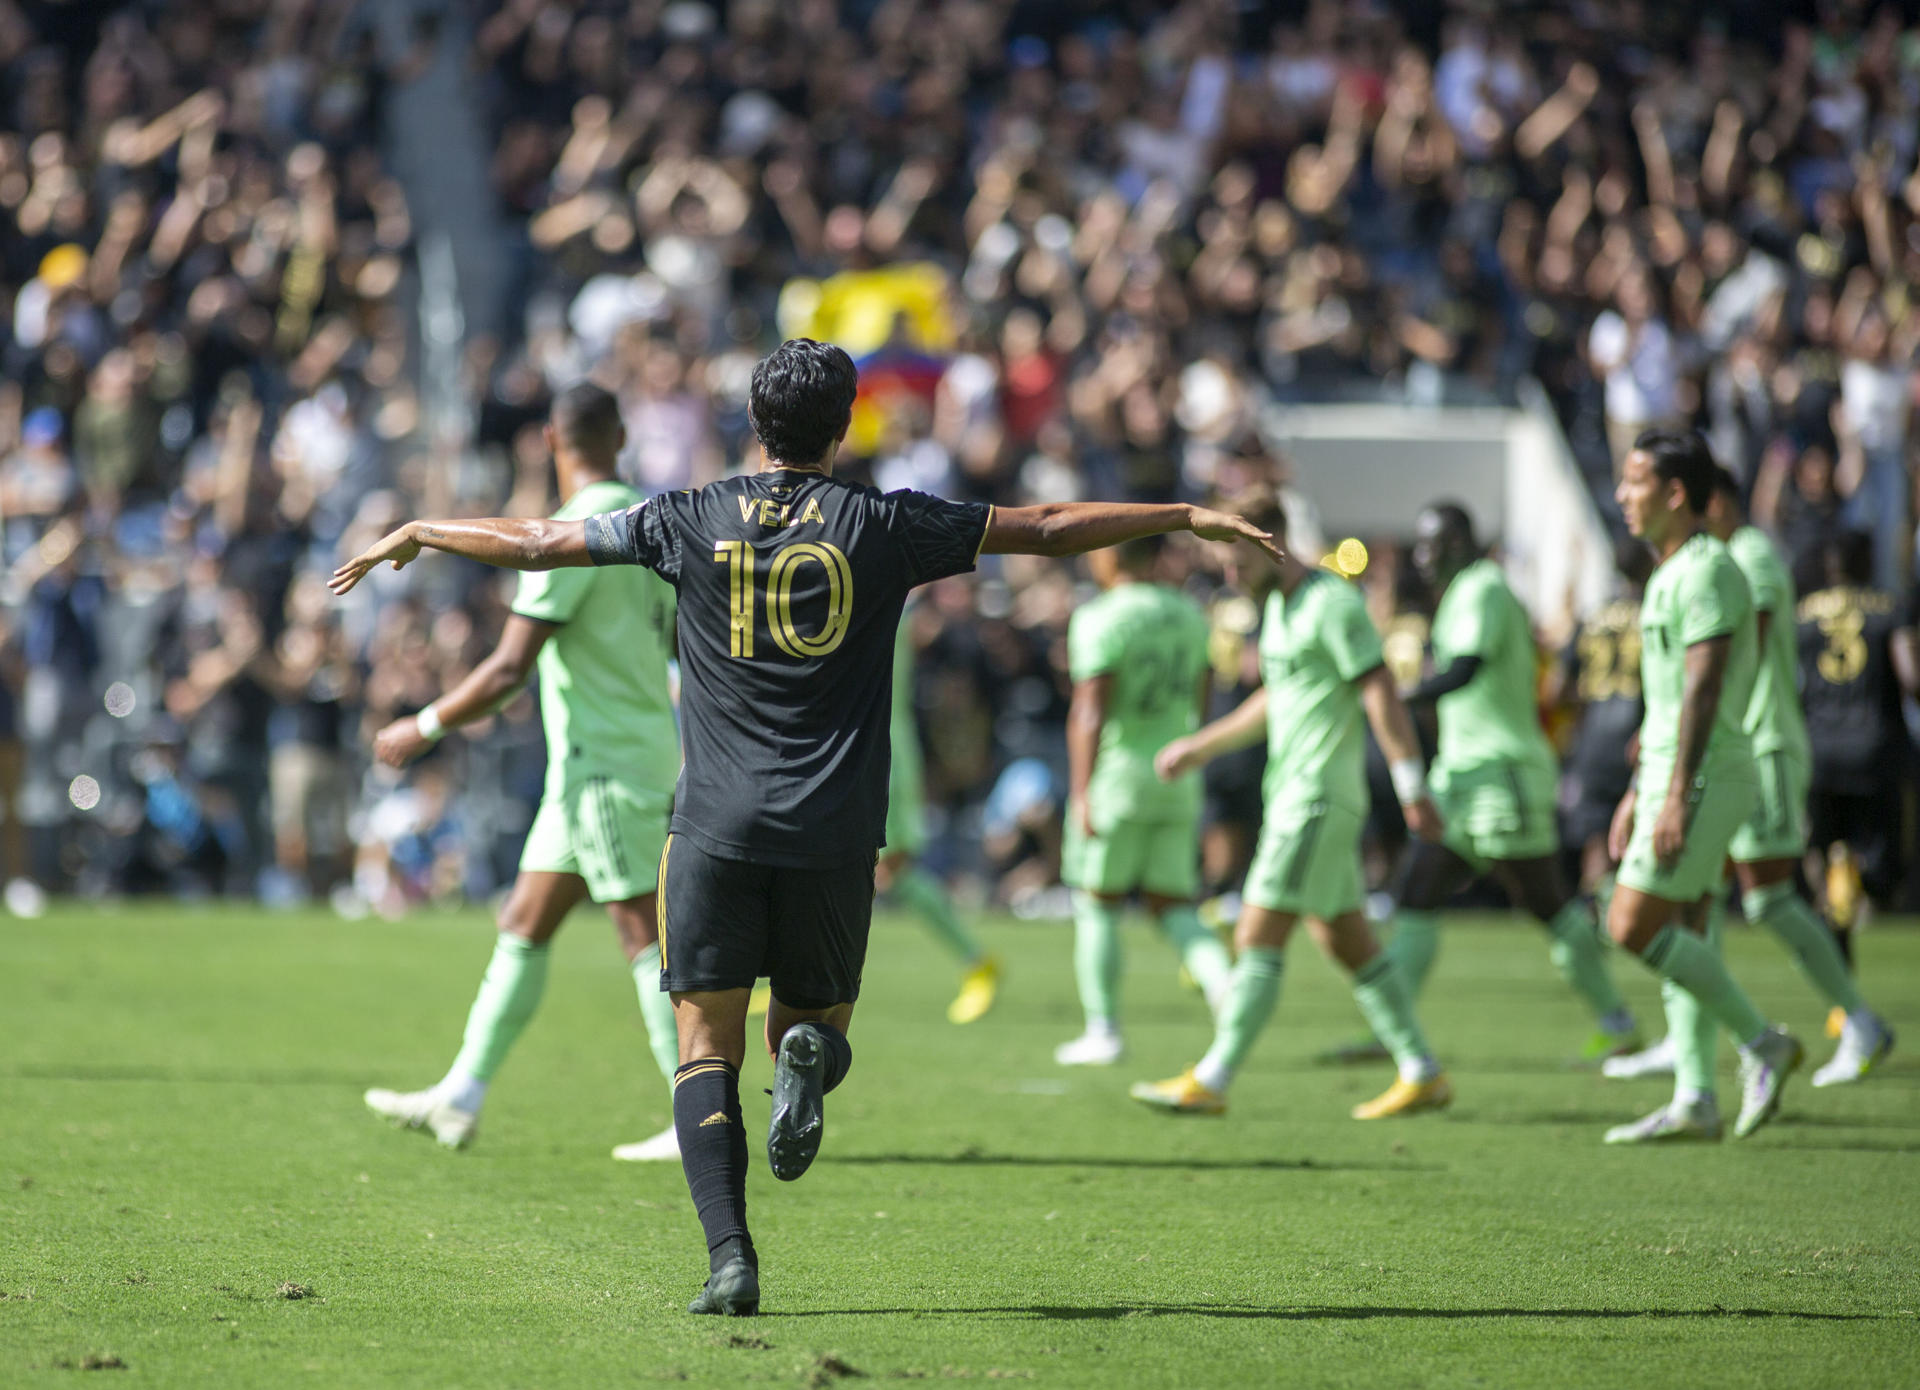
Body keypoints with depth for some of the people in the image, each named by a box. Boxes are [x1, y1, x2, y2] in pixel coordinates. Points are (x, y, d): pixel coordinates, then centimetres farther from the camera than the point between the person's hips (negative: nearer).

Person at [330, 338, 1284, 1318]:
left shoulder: (691, 522, 3)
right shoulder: (883, 526, 2)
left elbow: (536, 542, 11)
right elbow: (1048, 529, 6)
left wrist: (417, 534, 27)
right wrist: (1193, 519, 14)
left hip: (717, 827, 0)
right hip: (836, 833, 0)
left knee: (707, 1046, 0)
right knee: (814, 1014, 17)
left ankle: (729, 1256, -16)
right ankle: (808, 1057, -21)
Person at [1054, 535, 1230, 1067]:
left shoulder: (1100, 619, -12)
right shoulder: (1190, 616, 9)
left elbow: (1090, 710, -18)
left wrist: (1081, 791, -18)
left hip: (1118, 775, -6)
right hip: (1178, 780, 6)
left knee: (1097, 903, 7)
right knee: (1173, 905, 9)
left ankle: (1103, 1031, 9)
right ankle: (1224, 979, -17)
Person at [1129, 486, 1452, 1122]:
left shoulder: (1333, 603, -14)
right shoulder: (1278, 605, 16)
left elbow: (1381, 695, -18)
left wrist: (1413, 788, -23)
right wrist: (1199, 747, 28)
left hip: (1320, 798, -10)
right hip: (1293, 798, 10)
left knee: (1258, 938, -10)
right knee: (1347, 943, 11)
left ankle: (1210, 1081, -11)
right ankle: (1422, 1074, 15)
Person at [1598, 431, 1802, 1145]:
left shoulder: (1706, 571, -14)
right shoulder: (1670, 573, 17)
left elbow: (1703, 687, -21)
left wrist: (1676, 796, -26)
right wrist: (1636, 792, 24)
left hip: (1704, 778, -10)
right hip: (1671, 776, 10)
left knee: (1633, 926, -12)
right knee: (1679, 937, 8)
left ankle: (1760, 1041, -6)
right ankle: (1694, 1101, 8)